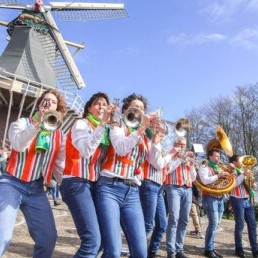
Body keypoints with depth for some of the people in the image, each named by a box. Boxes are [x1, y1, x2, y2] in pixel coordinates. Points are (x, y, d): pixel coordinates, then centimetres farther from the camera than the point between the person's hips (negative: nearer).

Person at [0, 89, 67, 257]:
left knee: (48, 237, 1)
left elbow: (59, 166, 13)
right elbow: (18, 145, -19)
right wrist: (37, 123, -27)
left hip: (37, 188, 4)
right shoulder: (23, 123, 2)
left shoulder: (59, 136, 10)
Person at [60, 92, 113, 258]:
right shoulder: (81, 124, -2)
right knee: (92, 240, -18)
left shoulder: (105, 130, 18)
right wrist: (103, 123, -24)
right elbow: (86, 151, -21)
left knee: (99, 239, 8)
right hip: (77, 183, -8)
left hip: (95, 184, 8)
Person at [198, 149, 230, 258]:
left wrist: (226, 175, 3)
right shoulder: (204, 167, -3)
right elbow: (205, 181, -18)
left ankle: (210, 247, 16)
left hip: (220, 198, 8)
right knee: (213, 223, -11)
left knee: (216, 224, 9)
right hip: (210, 198, -8)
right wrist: (218, 176, -15)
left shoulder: (219, 168, 20)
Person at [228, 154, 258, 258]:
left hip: (247, 200, 8)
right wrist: (243, 175, -19)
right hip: (237, 200, -8)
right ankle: (239, 249, 7)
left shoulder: (242, 171, 20)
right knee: (240, 225, -3)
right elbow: (233, 184, -20)